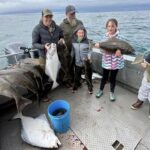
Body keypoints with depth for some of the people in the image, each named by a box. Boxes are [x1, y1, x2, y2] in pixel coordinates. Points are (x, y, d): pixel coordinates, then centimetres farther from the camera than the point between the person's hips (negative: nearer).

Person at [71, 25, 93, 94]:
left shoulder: (86, 41, -10)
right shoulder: (73, 41, -3)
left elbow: (89, 51, -5)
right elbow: (72, 51, 6)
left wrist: (89, 57, -20)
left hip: (86, 62, -2)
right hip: (77, 62, 3)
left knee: (88, 76, 8)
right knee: (77, 76, 17)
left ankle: (90, 87, 29)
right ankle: (76, 85, 42)